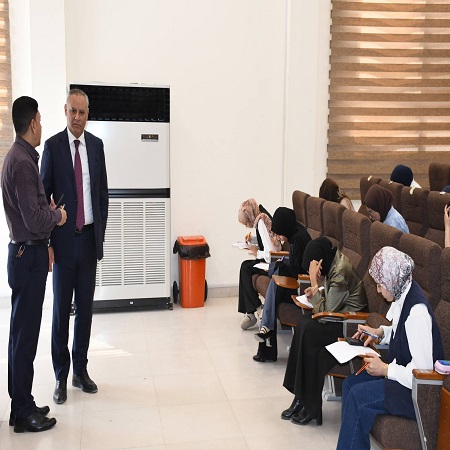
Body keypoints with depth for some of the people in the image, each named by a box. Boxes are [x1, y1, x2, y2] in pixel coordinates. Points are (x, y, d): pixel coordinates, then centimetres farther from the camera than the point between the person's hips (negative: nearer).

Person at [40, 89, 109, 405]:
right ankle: (61, 376, 15)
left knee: (86, 307, 10)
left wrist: (101, 233, 7)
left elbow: (103, 192, 11)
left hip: (90, 237, 3)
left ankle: (81, 369, 23)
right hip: (65, 238, -3)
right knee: (61, 309, 3)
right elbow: (44, 194, -4)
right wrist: (46, 241, -7)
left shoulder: (96, 145, 8)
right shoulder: (53, 145, -2)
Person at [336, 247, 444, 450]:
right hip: (400, 370, 10)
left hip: (418, 389, -10)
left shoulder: (417, 311, -28)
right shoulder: (403, 295, 0)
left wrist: (385, 370, -16)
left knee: (358, 395, -18)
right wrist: (380, 332, 4)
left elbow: (422, 371, -26)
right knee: (350, 383, 2)